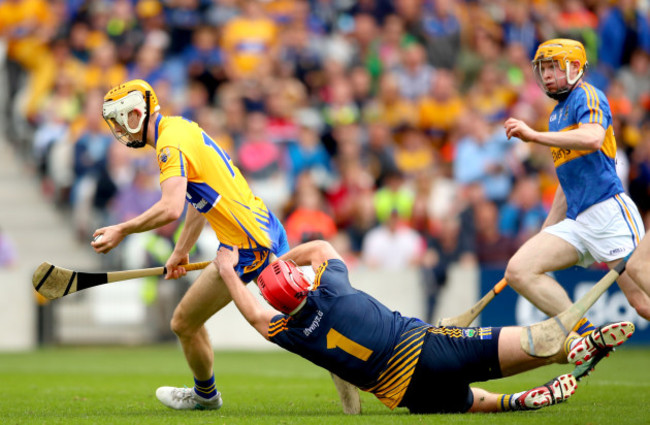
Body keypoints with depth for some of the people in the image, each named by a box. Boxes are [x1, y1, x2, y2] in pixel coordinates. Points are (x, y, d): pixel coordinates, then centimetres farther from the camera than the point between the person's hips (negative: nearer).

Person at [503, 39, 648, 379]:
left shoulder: (587, 97, -3)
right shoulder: (557, 116, 24)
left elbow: (592, 138, -26)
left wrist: (534, 136, -26)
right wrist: (545, 234, 26)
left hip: (609, 212, -9)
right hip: (576, 221, 9)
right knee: (519, 271, -10)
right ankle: (587, 338, -13)